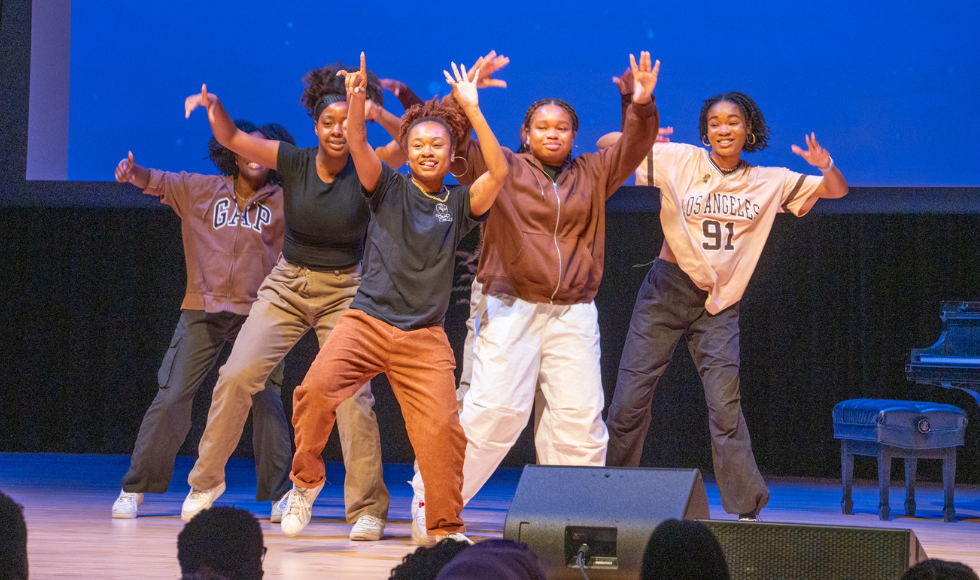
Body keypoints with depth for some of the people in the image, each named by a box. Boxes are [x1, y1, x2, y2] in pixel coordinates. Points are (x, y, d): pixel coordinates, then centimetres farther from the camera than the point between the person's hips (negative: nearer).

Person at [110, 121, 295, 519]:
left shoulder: (283, 202, 7)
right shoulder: (200, 190, 8)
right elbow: (158, 182, 1)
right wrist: (132, 172, -20)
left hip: (257, 314, 0)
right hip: (202, 311, 0)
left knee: (266, 401, -3)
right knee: (171, 397, -3)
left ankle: (279, 494, 7)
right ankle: (134, 489, 5)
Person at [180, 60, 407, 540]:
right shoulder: (294, 162, -7)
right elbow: (232, 139, -11)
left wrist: (381, 116, -42)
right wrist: (214, 107, -30)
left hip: (344, 292, -2)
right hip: (287, 285, 2)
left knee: (353, 394, -14)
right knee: (237, 375, -7)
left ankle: (368, 510, -3)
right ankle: (206, 481, 13)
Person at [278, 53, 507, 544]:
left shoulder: (459, 204, 9)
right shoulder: (389, 188, 7)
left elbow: (498, 172, -8)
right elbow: (358, 146, -9)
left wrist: (472, 111, -12)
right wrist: (356, 101, -29)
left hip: (425, 338, 1)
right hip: (367, 320, -1)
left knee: (441, 427, -12)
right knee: (317, 387, -24)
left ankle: (446, 527, 6)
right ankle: (306, 480, 0)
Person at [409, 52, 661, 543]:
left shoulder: (592, 175, 14)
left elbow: (633, 147, 9)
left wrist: (642, 107, -9)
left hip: (574, 314, 4)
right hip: (511, 307, -3)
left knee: (580, 419, 0)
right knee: (493, 410, -8)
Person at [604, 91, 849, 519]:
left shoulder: (770, 182, 6)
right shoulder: (678, 161, -1)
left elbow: (838, 192, 11)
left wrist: (826, 165, -11)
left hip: (720, 305, 0)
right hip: (668, 291, 0)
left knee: (724, 405, -11)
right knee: (629, 400, -1)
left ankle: (748, 508, -2)